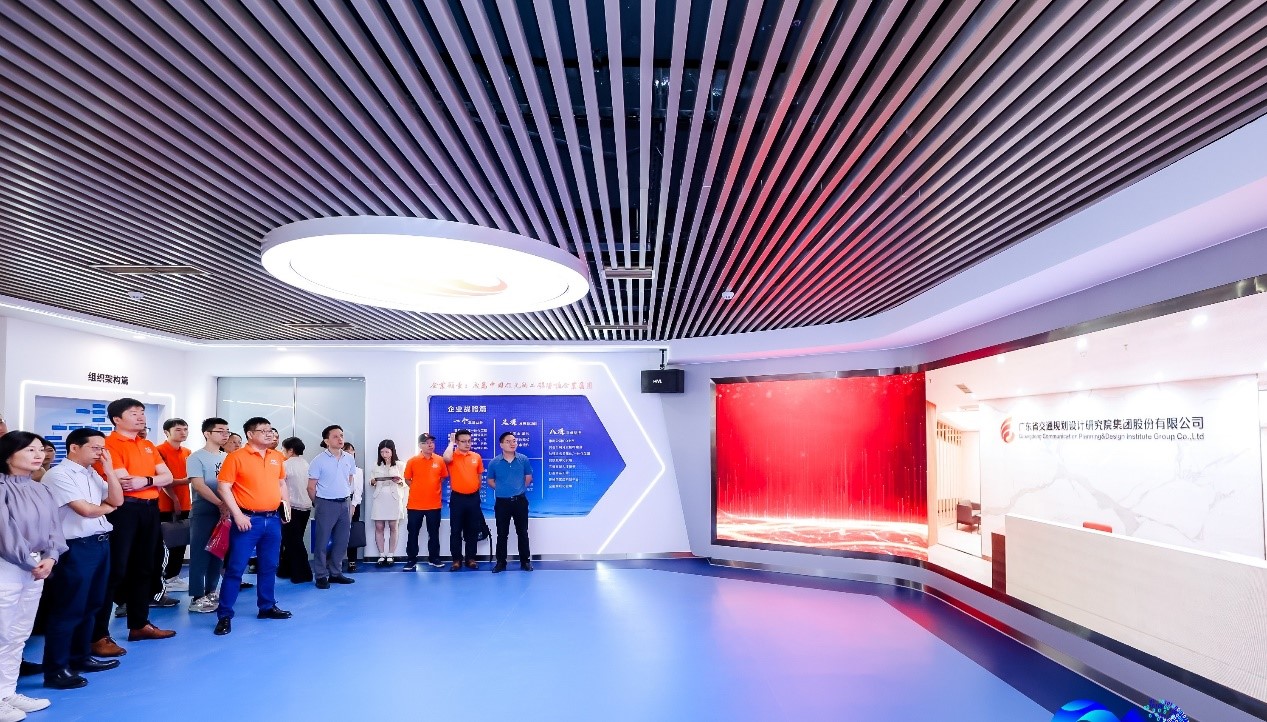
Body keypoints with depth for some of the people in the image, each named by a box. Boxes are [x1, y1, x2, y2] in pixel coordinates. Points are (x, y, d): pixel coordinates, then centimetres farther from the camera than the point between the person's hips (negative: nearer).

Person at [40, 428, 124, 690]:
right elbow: (85, 510, -18)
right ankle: (56, 669, 8)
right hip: (75, 548, -8)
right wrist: (106, 507, 3)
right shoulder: (58, 475, -12)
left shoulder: (93, 474, 13)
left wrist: (109, 469, 1)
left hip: (100, 543, 8)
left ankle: (81, 657, 30)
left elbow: (117, 501, 7)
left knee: (91, 605, 17)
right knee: (68, 609, -1)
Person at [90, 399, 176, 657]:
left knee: (143, 568, 15)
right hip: (123, 510, -8)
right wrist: (152, 478, -8)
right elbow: (123, 482, -19)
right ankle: (98, 636, 0)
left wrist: (144, 480, -10)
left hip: (150, 509, 8)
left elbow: (167, 477, 7)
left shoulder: (148, 446, 16)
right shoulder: (110, 444, -8)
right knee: (115, 571, -7)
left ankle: (139, 624, 26)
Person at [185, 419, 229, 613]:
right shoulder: (196, 458, -6)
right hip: (203, 512, -6)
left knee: (217, 553, 10)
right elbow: (199, 486, -14)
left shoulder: (226, 457, 11)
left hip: (224, 511, 6)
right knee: (200, 554, -3)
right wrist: (220, 504, -16)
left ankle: (211, 592, 20)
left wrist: (229, 506, 1)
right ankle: (197, 598, 2)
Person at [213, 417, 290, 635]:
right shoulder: (236, 457, -7)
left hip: (273, 519, 6)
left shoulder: (277, 457, 10)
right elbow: (224, 487, -10)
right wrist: (237, 515, -15)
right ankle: (224, 615, 6)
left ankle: (267, 607, 26)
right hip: (248, 520, -5)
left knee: (269, 566, 14)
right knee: (236, 567, -2)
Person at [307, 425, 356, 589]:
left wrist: (348, 499, 15)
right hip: (326, 504, -5)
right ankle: (321, 576, 10)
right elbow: (311, 487, -3)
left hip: (344, 504, 5)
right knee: (322, 541, 1)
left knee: (341, 541, 10)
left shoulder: (349, 459, 5)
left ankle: (335, 573, 21)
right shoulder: (319, 460, -9)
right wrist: (318, 504, 3)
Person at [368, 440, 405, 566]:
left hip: (394, 498, -2)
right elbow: (371, 482, 12)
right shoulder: (376, 466, 12)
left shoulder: (400, 465, 2)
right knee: (379, 527, 0)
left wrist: (399, 481, -19)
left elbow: (405, 482, 1)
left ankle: (390, 555, 8)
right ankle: (381, 555, 7)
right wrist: (372, 482, -10)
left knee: (393, 527, 1)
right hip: (379, 498, 3)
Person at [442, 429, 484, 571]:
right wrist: (451, 442, -16)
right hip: (457, 498, -3)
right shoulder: (452, 456, -5)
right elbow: (446, 458, -30)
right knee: (455, 530, 3)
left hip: (473, 498, 3)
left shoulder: (477, 457, 5)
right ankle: (457, 559, 12)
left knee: (472, 530, 8)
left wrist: (475, 489, 11)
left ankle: (470, 558, 18)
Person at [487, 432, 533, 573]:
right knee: (502, 534, 8)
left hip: (520, 501, 1)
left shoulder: (523, 460, -2)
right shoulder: (494, 463, -5)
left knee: (522, 532, 8)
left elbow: (528, 478, 12)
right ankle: (501, 562, 18)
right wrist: (502, 489, 3)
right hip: (502, 502, 0)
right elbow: (490, 481, 9)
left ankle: (525, 561, 18)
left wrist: (519, 488, 5)